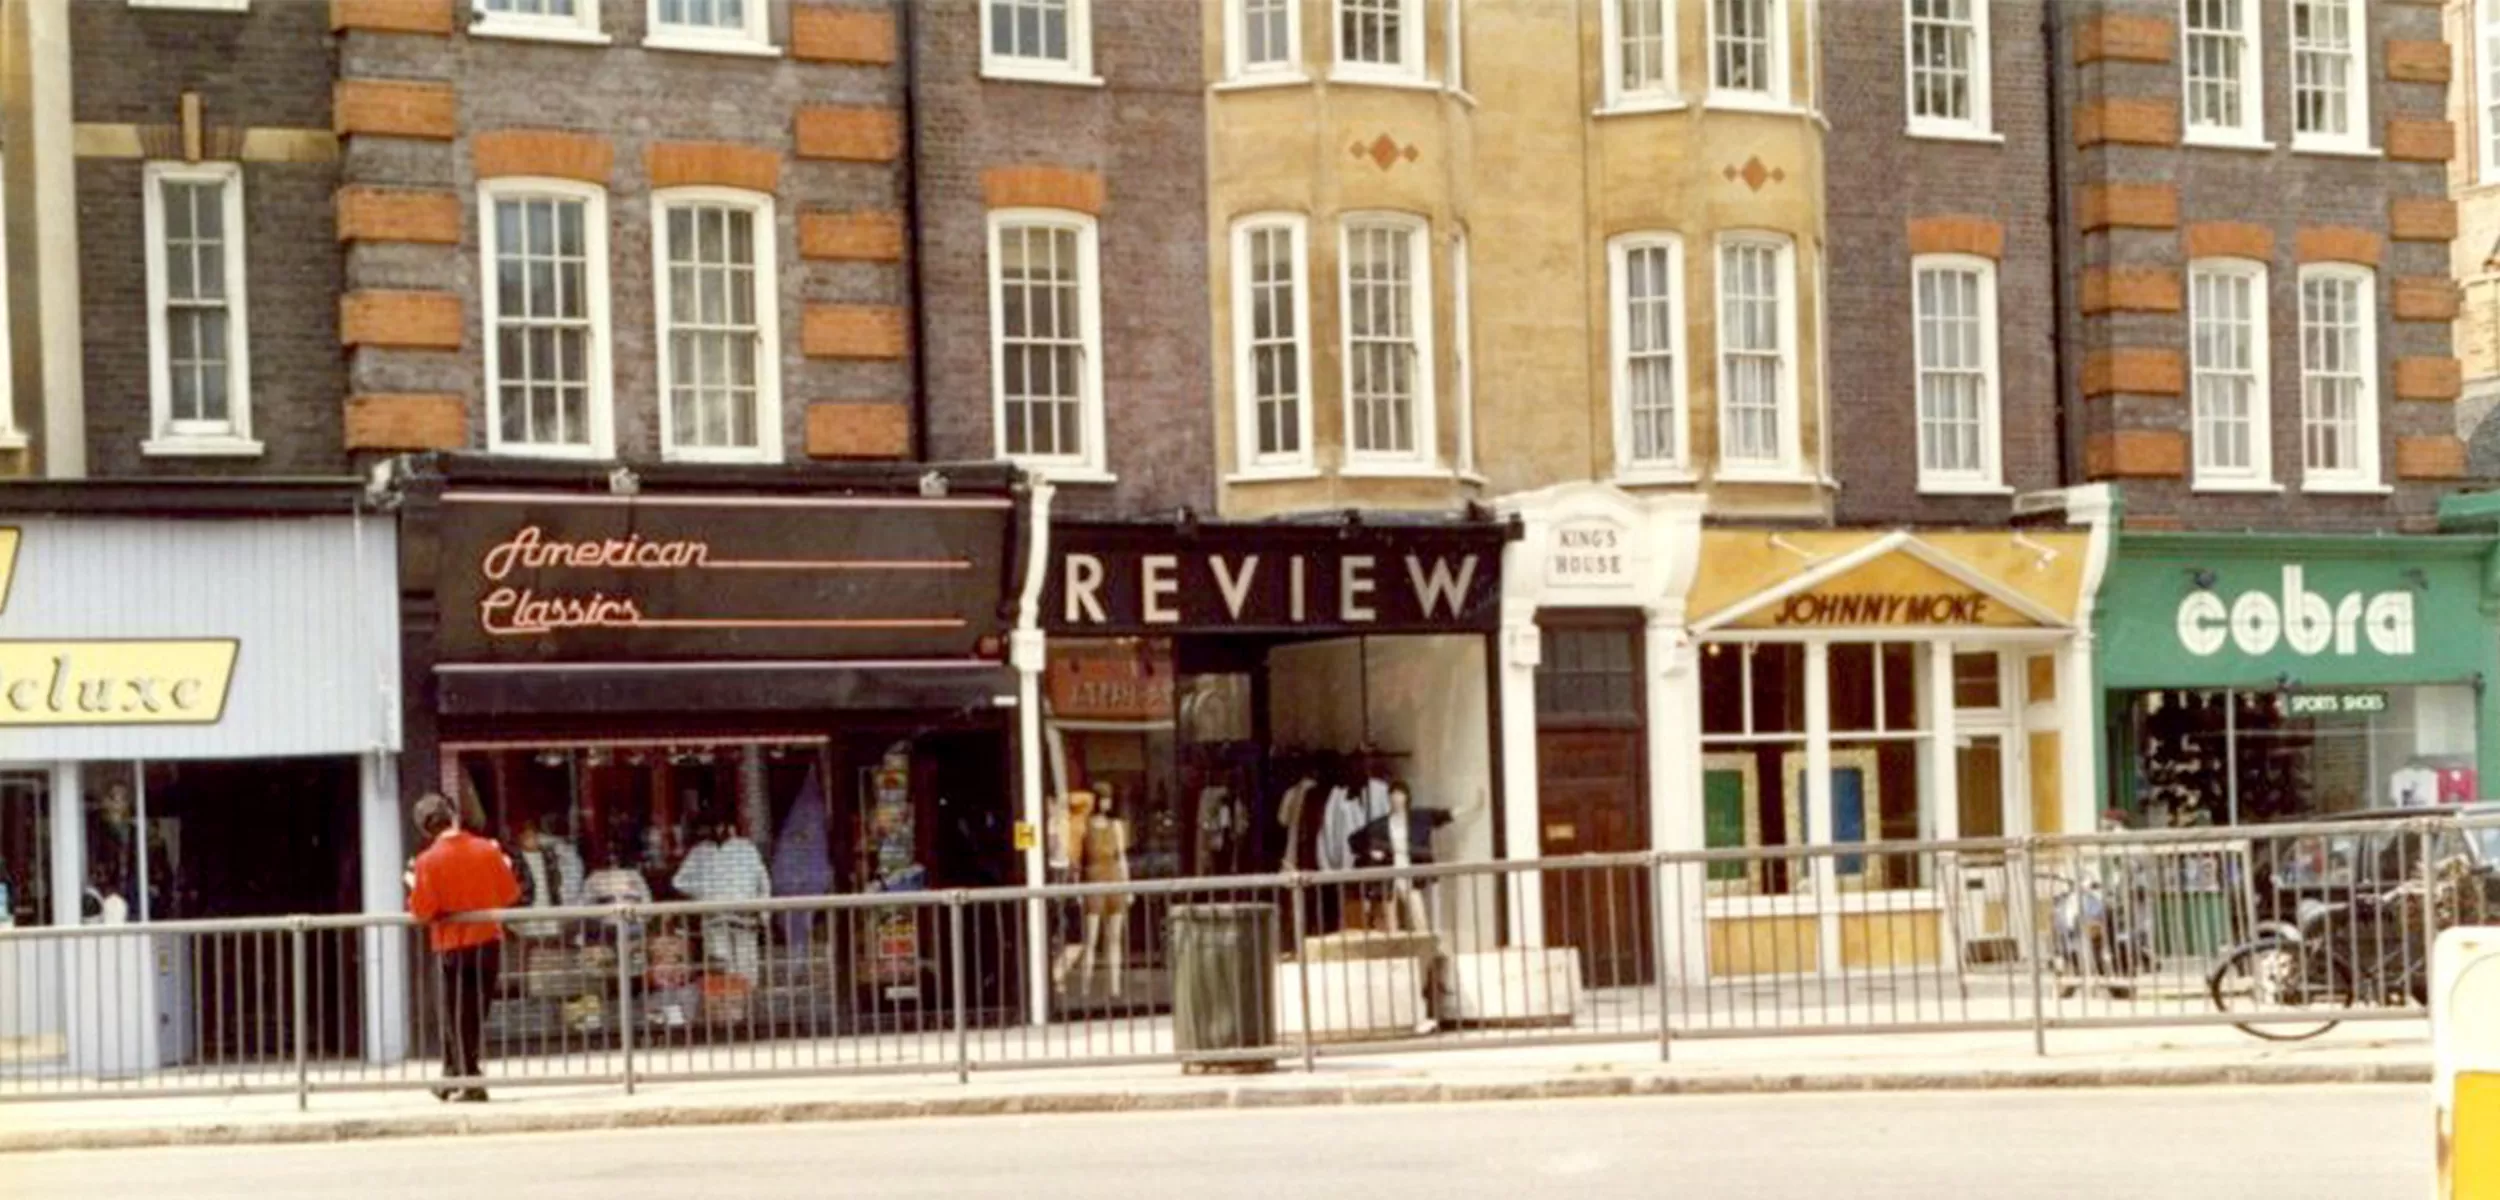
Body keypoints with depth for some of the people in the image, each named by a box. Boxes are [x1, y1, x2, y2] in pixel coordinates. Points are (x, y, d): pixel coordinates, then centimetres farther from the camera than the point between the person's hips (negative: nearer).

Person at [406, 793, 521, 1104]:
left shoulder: (429, 861, -13)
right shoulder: (488, 850, -3)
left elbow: (422, 912, -13)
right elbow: (510, 895, 3)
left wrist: (414, 889, 5)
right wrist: (503, 867, 20)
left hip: (451, 944, -4)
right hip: (489, 940, 4)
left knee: (456, 1014, 4)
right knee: (474, 1011, 13)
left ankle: (469, 1082, -1)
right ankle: (453, 1077, 21)